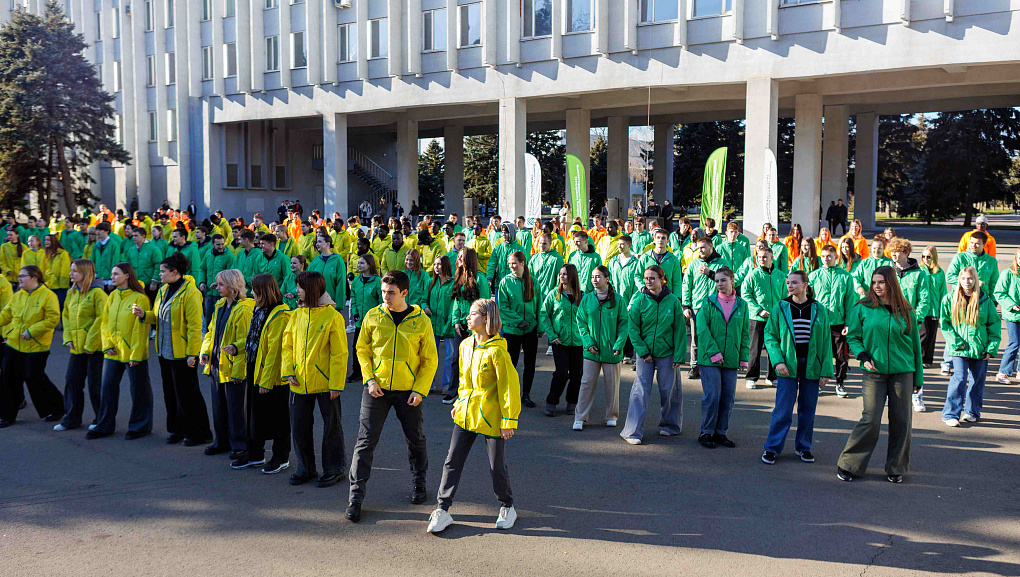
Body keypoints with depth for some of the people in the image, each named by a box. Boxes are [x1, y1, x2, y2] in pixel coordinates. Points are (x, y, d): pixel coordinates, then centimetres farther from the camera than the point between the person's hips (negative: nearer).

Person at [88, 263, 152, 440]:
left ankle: (140, 426, 17)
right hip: (112, 352, 7)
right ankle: (104, 426, 22)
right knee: (107, 387, 11)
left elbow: (140, 329, -13)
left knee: (138, 390, 4)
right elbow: (105, 322, 13)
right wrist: (107, 345, 0)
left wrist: (136, 354, -16)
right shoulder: (112, 296, 9)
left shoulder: (139, 298, -12)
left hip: (132, 353, -7)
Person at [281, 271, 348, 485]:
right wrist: (288, 372, -2)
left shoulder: (332, 316, -10)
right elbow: (287, 346, 12)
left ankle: (334, 469, 20)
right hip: (299, 383, 6)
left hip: (325, 383, -5)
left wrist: (336, 384, -14)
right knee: (299, 426, 12)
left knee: (331, 426, 6)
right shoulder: (296, 315, 6)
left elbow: (339, 353, -11)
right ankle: (305, 468, 27)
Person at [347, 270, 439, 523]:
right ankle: (355, 496, 4)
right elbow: (362, 349, 8)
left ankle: (419, 483, 36)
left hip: (408, 391, 0)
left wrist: (420, 389, -8)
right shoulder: (373, 316, -1)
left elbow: (430, 360, 0)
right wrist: (369, 379, -5)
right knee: (366, 440, -3)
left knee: (415, 439, 12)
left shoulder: (421, 321, -5)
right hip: (377, 388, 1)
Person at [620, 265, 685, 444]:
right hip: (645, 352, 0)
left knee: (668, 389, 9)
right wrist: (643, 351, -9)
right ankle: (632, 431, -3)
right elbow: (633, 328, -3)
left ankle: (669, 424, 31)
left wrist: (679, 355, -5)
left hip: (667, 353, 0)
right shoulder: (640, 300, -5)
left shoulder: (673, 301, -5)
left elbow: (680, 330, -1)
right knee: (641, 390, -4)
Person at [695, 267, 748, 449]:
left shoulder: (741, 305, 8)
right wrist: (714, 352, -14)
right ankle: (706, 433, 7)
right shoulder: (709, 302, 0)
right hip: (709, 359, -3)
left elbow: (745, 333, 12)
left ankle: (720, 432, 18)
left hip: (731, 360, 3)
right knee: (712, 396, -6)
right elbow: (702, 330, -7)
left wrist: (744, 357, 5)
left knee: (728, 398, 6)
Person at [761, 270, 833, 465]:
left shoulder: (819, 310, 3)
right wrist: (778, 360, -12)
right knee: (783, 410, -3)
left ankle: (803, 447, 24)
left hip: (811, 366, 2)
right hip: (788, 365, -1)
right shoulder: (780, 308, 0)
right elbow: (770, 336, 1)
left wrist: (826, 370, -1)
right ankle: (772, 448, 7)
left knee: (808, 408, 9)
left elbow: (826, 341, 4)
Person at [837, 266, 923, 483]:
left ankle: (896, 468, 20)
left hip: (902, 372, 2)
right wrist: (863, 356, -13)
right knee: (870, 420, -8)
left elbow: (915, 344, 11)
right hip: (874, 372, -2)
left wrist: (918, 377, 11)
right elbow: (852, 337, 6)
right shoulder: (862, 308, 1)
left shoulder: (905, 311, 6)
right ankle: (848, 465, 4)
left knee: (901, 420, 5)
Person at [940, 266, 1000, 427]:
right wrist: (955, 342, -9)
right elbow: (945, 323, 3)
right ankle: (951, 414, -10)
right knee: (960, 378, -13)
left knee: (977, 380, 10)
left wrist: (992, 348, -1)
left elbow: (994, 324, 7)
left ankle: (972, 412, 26)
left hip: (980, 348, 2)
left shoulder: (985, 300, 3)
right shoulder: (950, 299, 1)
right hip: (960, 348, -2)